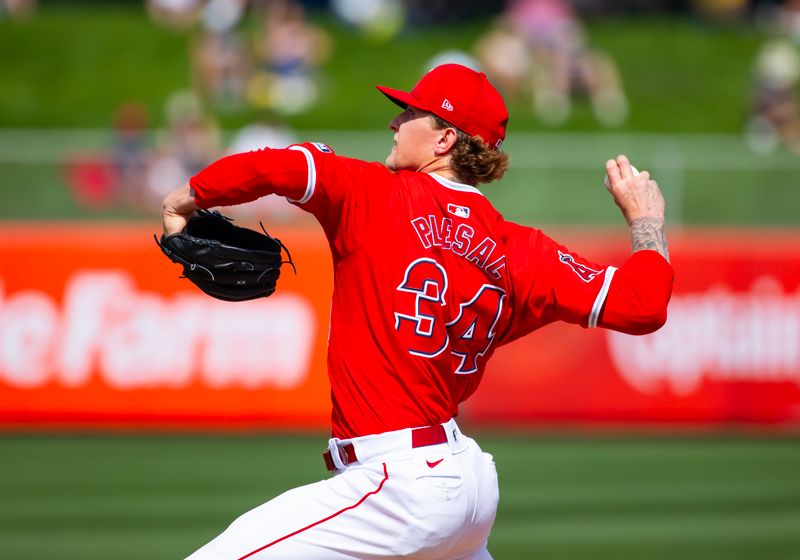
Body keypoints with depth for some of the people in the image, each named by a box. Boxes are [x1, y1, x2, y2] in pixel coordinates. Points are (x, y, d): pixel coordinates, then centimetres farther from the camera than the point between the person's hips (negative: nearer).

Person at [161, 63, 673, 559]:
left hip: (402, 486, -8)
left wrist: (186, 200, -1)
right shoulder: (517, 249, 7)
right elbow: (642, 305, 5)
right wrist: (645, 218, 23)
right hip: (471, 483, 8)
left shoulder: (380, 196, -6)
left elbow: (273, 168, -18)